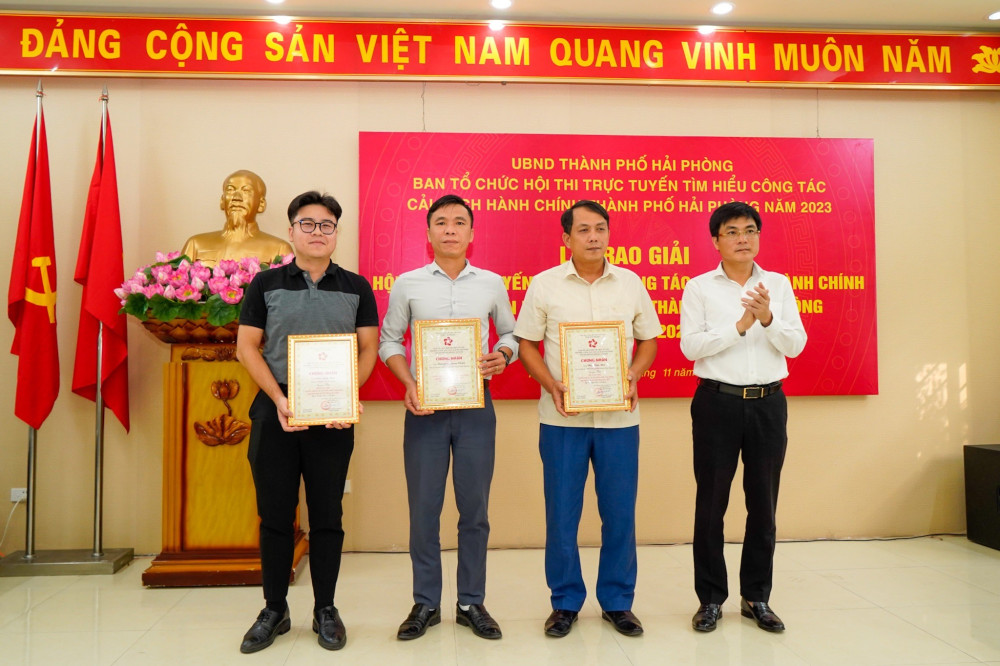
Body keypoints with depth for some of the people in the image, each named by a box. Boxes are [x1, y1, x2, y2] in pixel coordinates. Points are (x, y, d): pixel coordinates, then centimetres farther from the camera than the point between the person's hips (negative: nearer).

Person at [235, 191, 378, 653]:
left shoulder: (356, 287, 7)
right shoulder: (266, 284, 6)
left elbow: (368, 348, 4)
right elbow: (247, 347, 2)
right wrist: (279, 399, -10)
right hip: (275, 411, 0)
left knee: (327, 515, 6)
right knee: (275, 514, 7)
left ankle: (325, 610, 21)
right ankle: (274, 610, 22)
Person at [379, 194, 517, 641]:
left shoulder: (491, 284, 5)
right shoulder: (407, 284, 2)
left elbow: (510, 333, 14)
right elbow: (389, 340, 7)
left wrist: (501, 357, -8)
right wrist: (409, 385, -7)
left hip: (476, 405, 1)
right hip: (425, 406, 0)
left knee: (474, 509, 7)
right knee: (424, 509, 6)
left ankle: (471, 603, 22)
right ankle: (425, 604, 21)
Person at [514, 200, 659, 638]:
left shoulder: (631, 284, 6)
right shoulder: (544, 285, 0)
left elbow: (648, 340, 12)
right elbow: (526, 344, 3)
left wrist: (634, 375, -6)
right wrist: (552, 385, -12)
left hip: (619, 417, 2)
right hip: (562, 417, -1)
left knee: (620, 512, 8)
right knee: (561, 514, 6)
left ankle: (617, 601, 25)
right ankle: (565, 602, 23)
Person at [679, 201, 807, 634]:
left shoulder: (778, 285, 7)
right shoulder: (699, 288, 0)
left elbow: (795, 346, 1)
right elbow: (690, 346, -9)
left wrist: (768, 318, -16)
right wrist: (739, 326, -16)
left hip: (768, 403, 3)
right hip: (717, 402, -2)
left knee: (763, 503, 10)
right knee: (711, 503, 4)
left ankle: (757, 597, 25)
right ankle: (710, 598, 18)